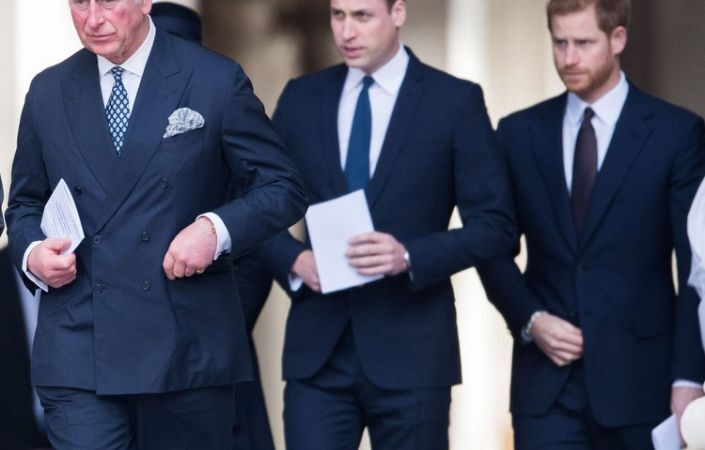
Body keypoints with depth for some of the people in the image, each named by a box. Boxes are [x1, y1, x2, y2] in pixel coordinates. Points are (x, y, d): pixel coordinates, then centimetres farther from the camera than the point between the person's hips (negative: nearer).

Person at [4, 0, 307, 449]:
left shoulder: (217, 82, 1)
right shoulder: (48, 92, 10)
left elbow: (283, 189, 2)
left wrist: (216, 229, -16)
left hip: (188, 348, -1)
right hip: (77, 355, 1)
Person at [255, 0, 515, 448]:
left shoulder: (456, 101, -1)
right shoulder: (301, 98, 9)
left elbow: (494, 223, -3)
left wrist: (410, 257, -18)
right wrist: (295, 258, -7)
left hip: (410, 351, -2)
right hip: (318, 349, 2)